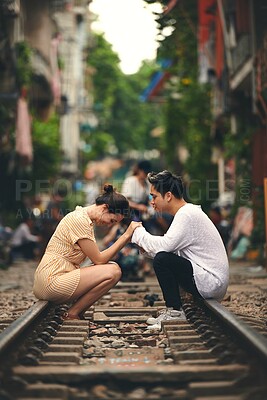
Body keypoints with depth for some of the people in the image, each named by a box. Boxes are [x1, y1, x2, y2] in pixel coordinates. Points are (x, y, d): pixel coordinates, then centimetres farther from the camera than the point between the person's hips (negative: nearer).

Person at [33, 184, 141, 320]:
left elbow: (97, 257, 9)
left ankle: (74, 314, 4)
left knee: (112, 267, 8)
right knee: (113, 271, -16)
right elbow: (99, 260, -13)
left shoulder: (85, 218, 16)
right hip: (52, 282, -10)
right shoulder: (79, 220, -15)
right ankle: (72, 315, -7)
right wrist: (126, 235, -13)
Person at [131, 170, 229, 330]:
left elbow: (165, 245, -24)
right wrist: (146, 245, -1)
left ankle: (175, 312, -7)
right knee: (166, 259, 15)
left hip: (211, 283, -10)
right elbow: (170, 248, 12)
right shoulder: (187, 212, 15)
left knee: (162, 260, -19)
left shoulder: (187, 215, -16)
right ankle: (173, 311, 13)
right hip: (213, 283, 10)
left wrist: (139, 233, -8)